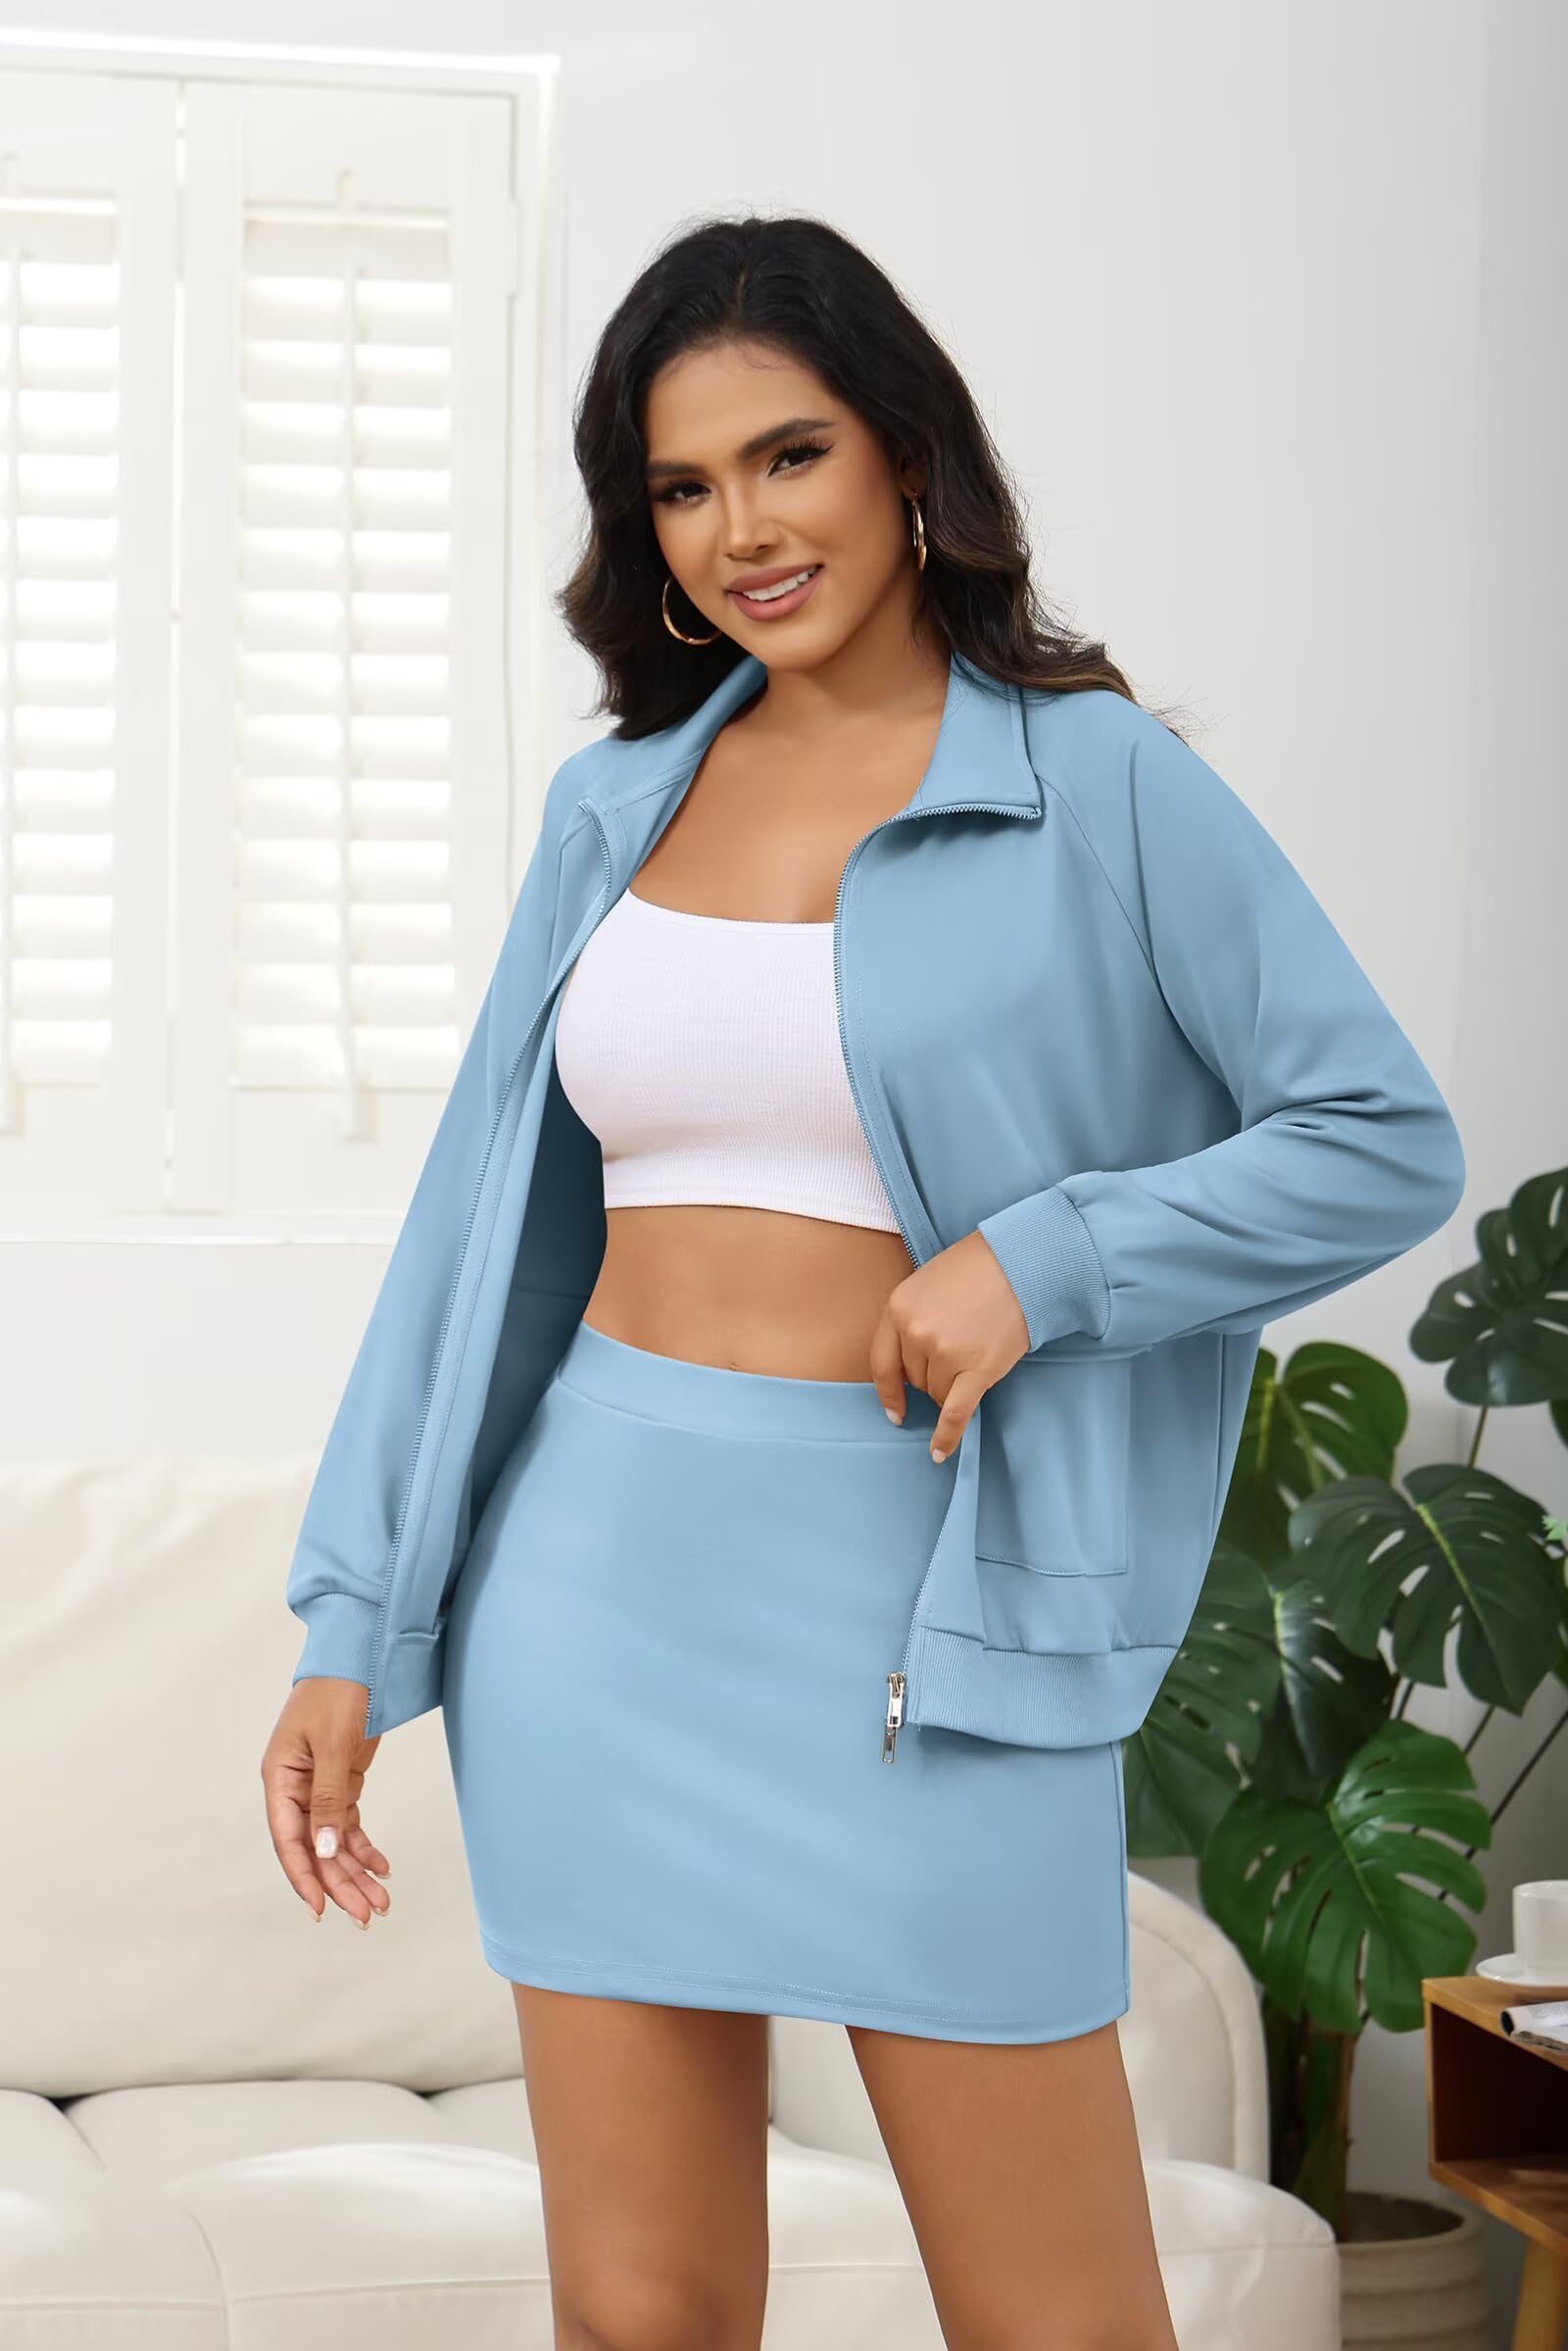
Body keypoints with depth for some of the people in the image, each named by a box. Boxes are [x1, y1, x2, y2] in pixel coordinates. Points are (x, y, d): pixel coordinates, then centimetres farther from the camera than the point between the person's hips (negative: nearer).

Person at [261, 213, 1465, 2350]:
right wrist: (354, 1627, 8)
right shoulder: (615, 808, 11)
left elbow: (1389, 1142, -3)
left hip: (926, 1607, -4)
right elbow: (482, 1215, 13)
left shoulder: (1099, 786, -2)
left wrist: (1042, 1258, -15)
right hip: (602, 1576, 4)